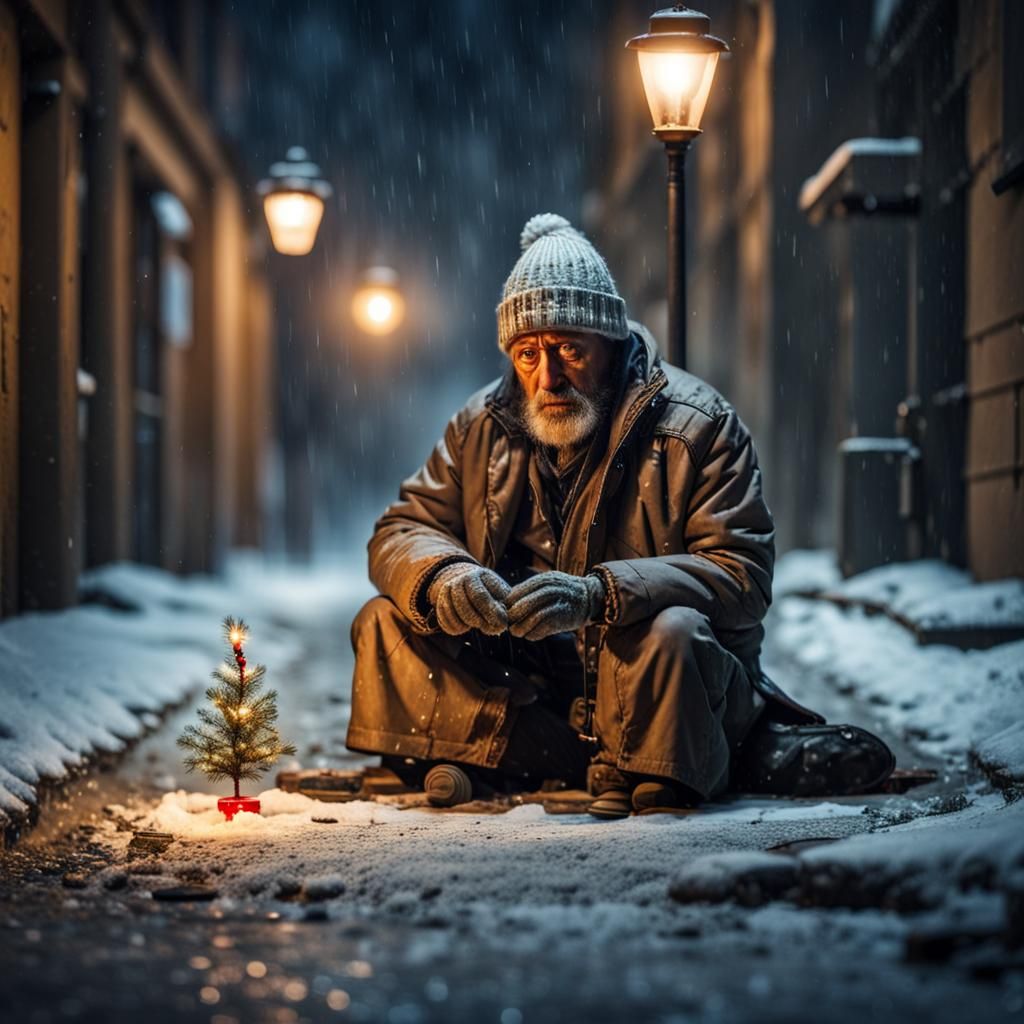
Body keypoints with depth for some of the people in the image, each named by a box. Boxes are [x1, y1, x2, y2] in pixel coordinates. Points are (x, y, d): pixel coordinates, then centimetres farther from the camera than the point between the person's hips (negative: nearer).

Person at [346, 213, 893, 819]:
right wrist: (442, 576, -21)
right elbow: (400, 534, 6)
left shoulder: (700, 426, -8)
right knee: (387, 623, -15)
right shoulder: (482, 428, 6)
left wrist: (599, 595, -34)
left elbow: (743, 577, -18)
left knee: (668, 631, -38)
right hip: (522, 675, 6)